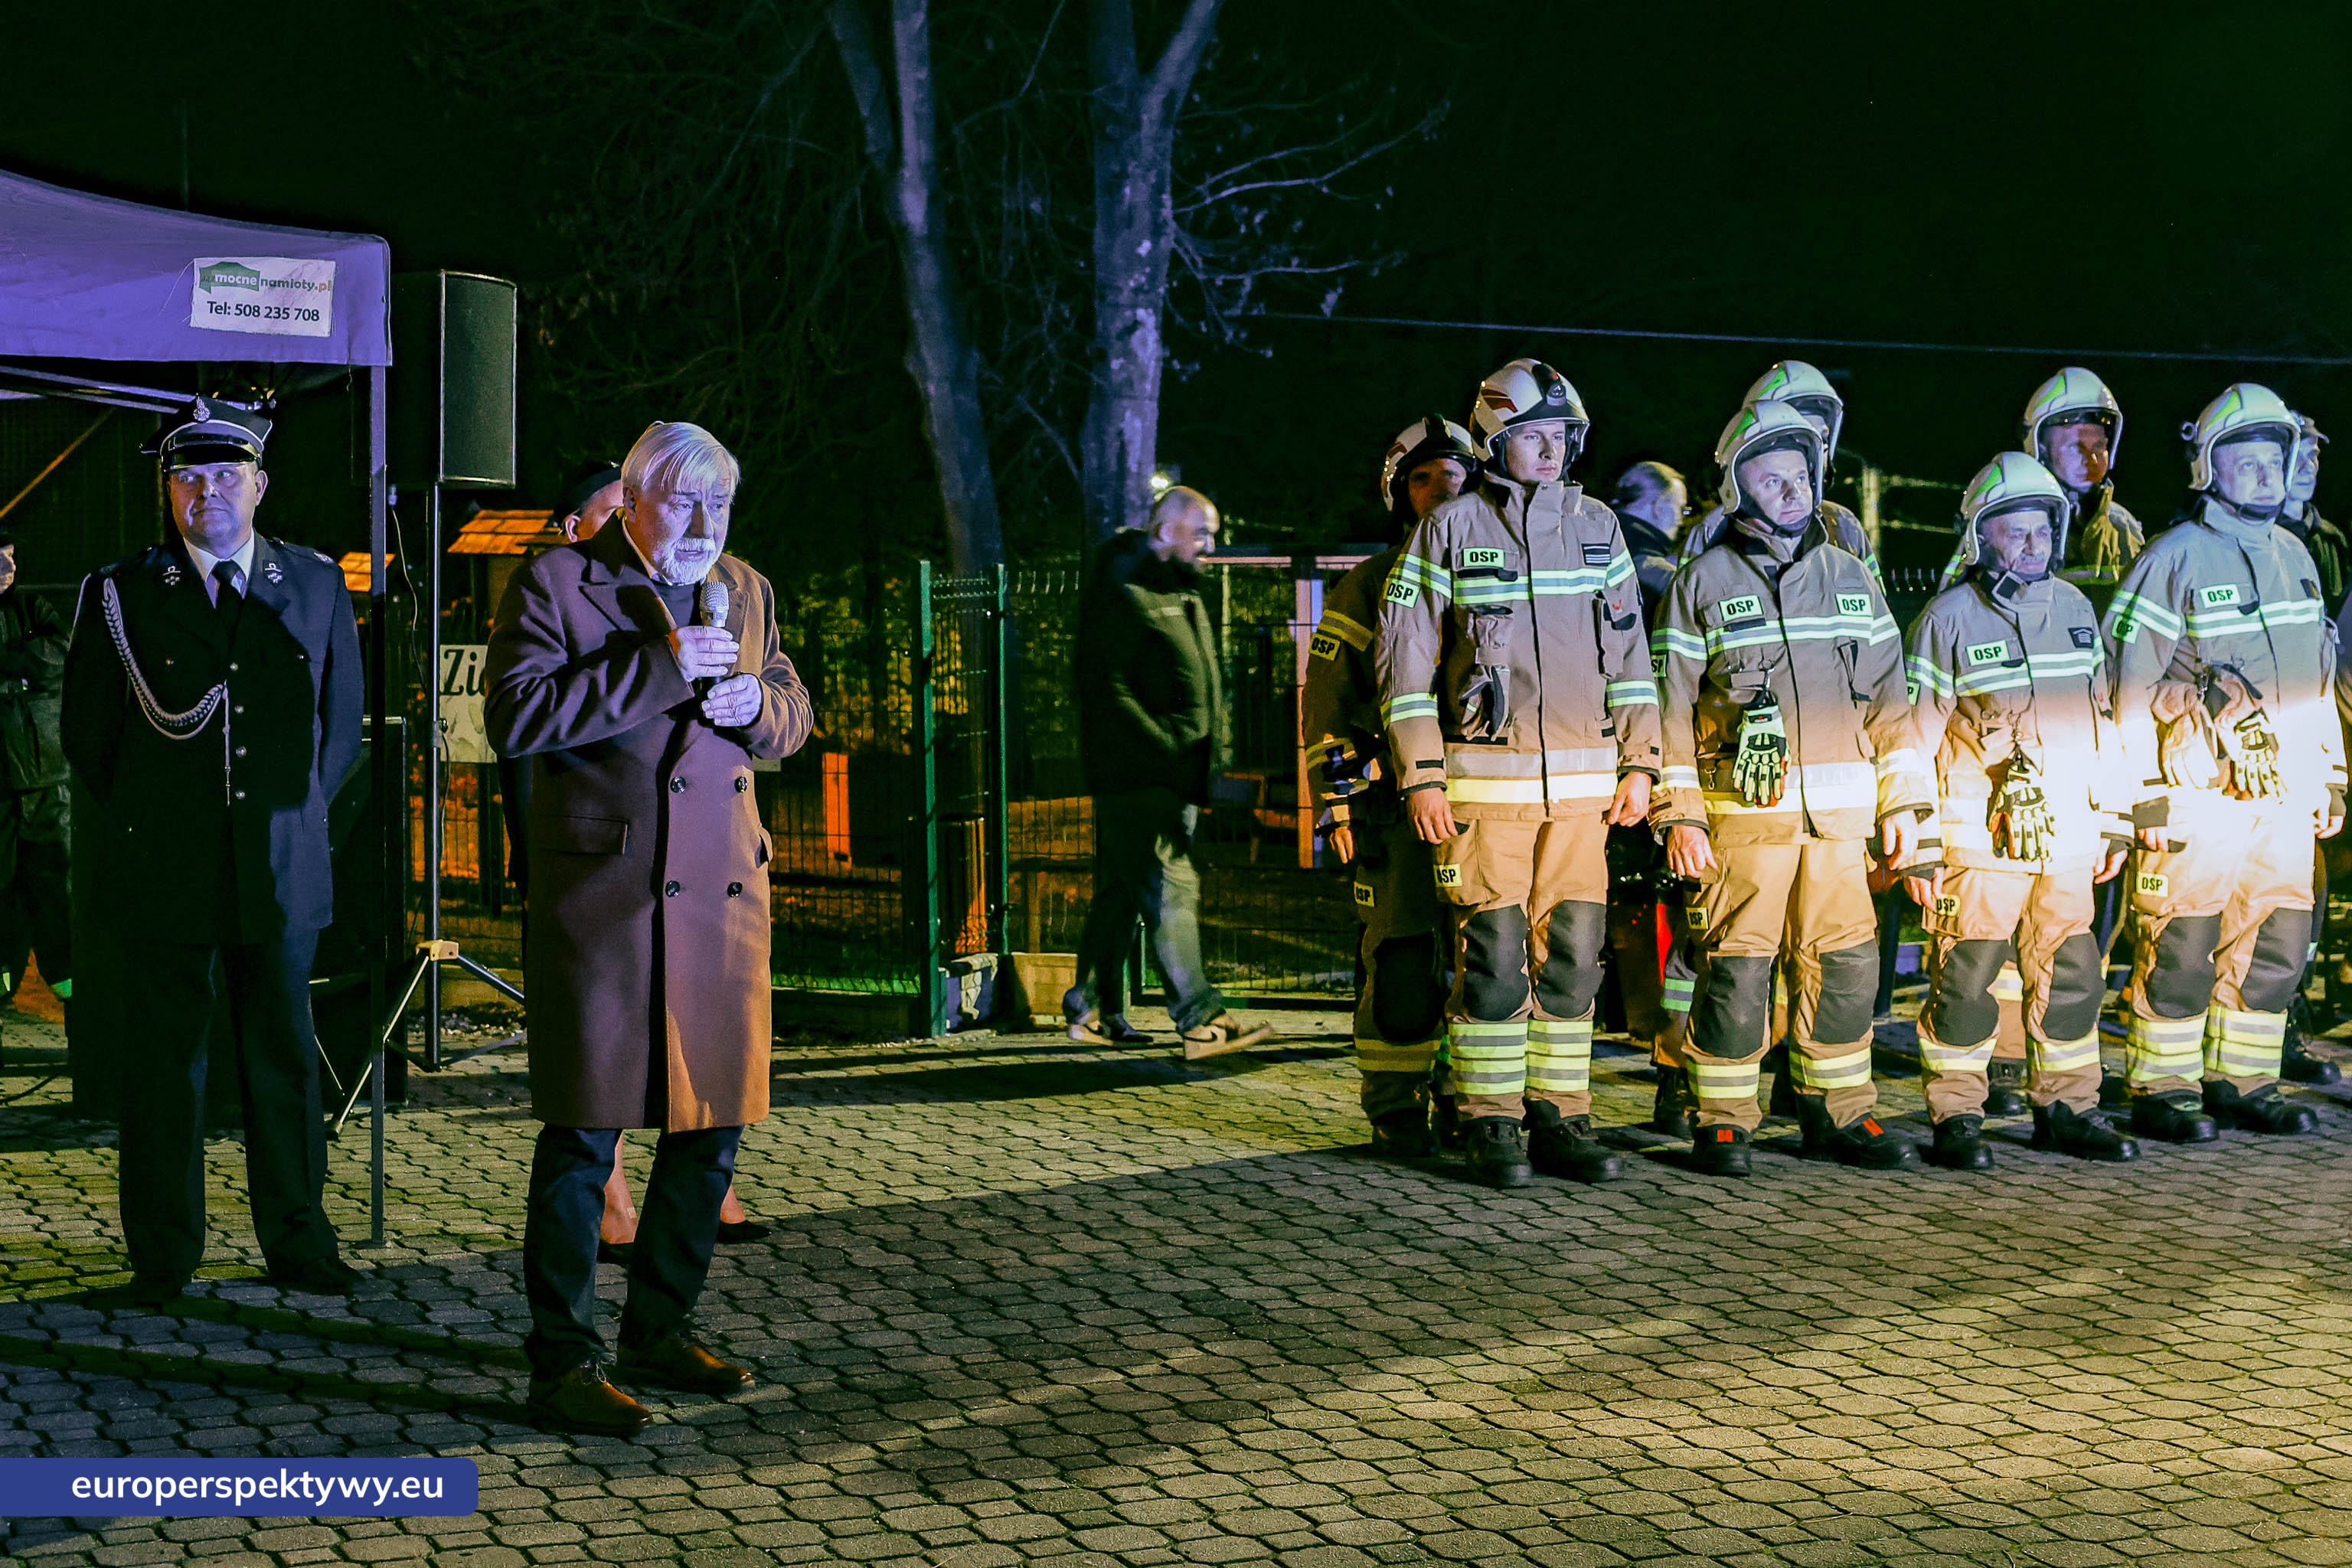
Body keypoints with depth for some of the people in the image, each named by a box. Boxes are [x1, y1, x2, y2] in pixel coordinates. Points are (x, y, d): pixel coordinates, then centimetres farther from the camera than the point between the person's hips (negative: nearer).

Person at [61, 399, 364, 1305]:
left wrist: (298, 814, 10)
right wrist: (145, 824, 8)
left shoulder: (317, 586, 6)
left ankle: (297, 1244, 19)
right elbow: (86, 735, 9)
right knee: (165, 1064, 5)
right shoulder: (121, 594, 1)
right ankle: (162, 1257, 16)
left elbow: (342, 721, 15)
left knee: (284, 1059, 7)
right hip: (165, 874, -1)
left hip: (281, 868, 1)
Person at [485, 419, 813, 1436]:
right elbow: (513, 718, -15)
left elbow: (793, 713, 23)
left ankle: (658, 1334, 27)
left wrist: (758, 703, -2)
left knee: (711, 1126, 11)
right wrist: (661, 666, -19)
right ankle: (561, 1365, 8)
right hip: (601, 898, -6)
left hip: (723, 897, 6)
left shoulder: (747, 591, 15)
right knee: (583, 1133, -3)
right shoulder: (555, 583, -3)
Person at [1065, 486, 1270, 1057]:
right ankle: (1201, 1019, -13)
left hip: (1176, 777, 9)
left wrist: (1210, 752, 15)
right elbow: (1106, 689, -17)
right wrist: (1166, 747, -21)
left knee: (1123, 891, 12)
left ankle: (1094, 1011, 19)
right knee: (1170, 887, -11)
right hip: (1134, 774, -9)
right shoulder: (1122, 593, -10)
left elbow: (1205, 686, 27)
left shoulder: (1183, 594, 20)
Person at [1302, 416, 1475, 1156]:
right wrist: (1340, 801, -2)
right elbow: (1327, 698, 5)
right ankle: (1396, 1114, 5)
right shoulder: (1369, 586, 6)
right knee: (1403, 960, -4)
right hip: (1399, 800, -3)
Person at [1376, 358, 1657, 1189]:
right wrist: (1422, 778, -8)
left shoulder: (1598, 527, 12)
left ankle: (1560, 1116, 13)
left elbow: (1629, 652, 14)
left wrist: (1638, 762, 7)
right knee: (1493, 955, -3)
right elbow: (1405, 657, -2)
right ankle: (1490, 1123, 7)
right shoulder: (1450, 529, 0)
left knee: (1572, 955, 4)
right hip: (1485, 781, -4)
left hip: (1582, 785, 4)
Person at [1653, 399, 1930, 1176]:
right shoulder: (1702, 583, 3)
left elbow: (1890, 695, 16)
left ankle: (1838, 1111, 18)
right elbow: (1672, 704, 0)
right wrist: (1680, 813, -7)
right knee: (1737, 964, -4)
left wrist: (1902, 799, 10)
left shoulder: (1850, 577, 15)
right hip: (1745, 810, -4)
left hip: (1839, 812, 4)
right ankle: (1723, 1122, 6)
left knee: (1844, 959, 6)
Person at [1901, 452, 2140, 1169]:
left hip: (2066, 834, 5)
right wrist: (1918, 846, -9)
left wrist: (2112, 822, 16)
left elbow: (2100, 720, 19)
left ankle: (2066, 1108, 21)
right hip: (1980, 835, -5)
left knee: (2070, 974, 9)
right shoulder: (1949, 618, -5)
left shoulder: (2075, 609, 12)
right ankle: (1956, 1117, 6)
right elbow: (1917, 739, -5)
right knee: (1966, 977, -4)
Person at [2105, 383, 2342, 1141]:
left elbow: (2317, 682, 22)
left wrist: (2330, 780, 18)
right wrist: (2144, 797, -14)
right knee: (2181, 949, -3)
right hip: (2198, 796, -7)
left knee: (2275, 945, 9)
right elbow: (2129, 686, -10)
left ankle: (2244, 1080, 21)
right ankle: (2161, 1090, 7)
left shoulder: (2294, 557, 16)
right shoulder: (2173, 560, -7)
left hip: (2286, 794, 7)